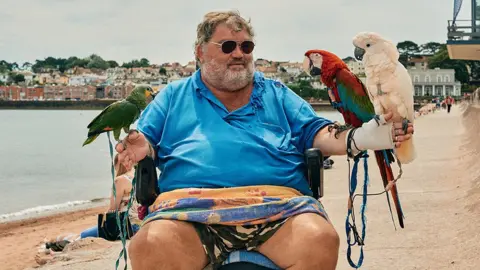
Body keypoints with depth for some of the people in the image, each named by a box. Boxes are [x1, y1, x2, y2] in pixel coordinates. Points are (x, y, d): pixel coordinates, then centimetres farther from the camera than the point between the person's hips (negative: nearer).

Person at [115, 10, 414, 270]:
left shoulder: (277, 94, 27)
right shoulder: (174, 96, 24)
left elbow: (317, 133, 17)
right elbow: (146, 139, 19)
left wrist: (362, 138, -4)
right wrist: (140, 148, -7)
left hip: (276, 200, 2)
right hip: (191, 203, -1)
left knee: (320, 240, -32)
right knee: (151, 246, -35)